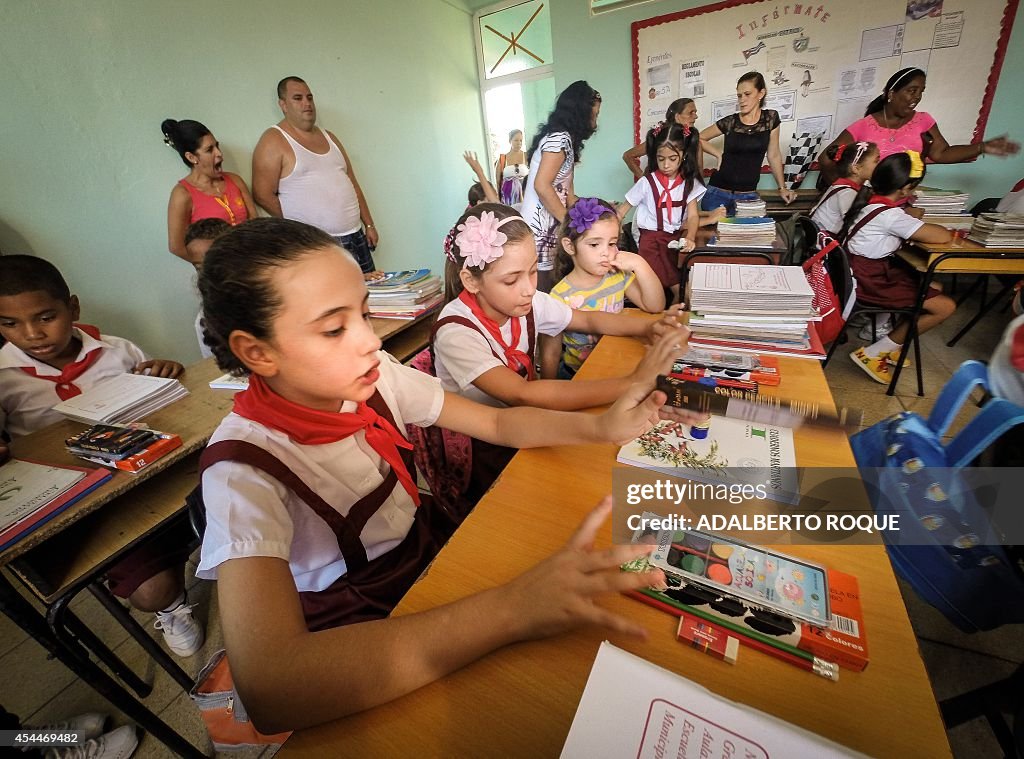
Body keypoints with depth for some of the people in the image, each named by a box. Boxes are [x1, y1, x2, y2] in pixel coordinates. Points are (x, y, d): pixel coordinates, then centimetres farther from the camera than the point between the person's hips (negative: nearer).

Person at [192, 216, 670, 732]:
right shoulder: (244, 469, -26)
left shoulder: (374, 377, -12)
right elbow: (268, 690, -37)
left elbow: (497, 423, -6)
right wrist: (510, 608, -45)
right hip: (359, 628, -4)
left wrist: (602, 427, -24)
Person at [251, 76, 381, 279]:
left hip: (355, 237, 6)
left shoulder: (328, 137, 19)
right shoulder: (273, 141, -1)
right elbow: (264, 196, -6)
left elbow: (352, 184, 18)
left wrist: (369, 224, 13)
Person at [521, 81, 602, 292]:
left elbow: (565, 191, 20)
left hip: (548, 226, 10)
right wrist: (570, 222, -14)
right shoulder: (560, 138, -9)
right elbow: (542, 186, -19)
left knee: (550, 287, 9)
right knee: (543, 291, -7)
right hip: (540, 227, -10)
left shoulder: (561, 138, 21)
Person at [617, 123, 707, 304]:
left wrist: (690, 238, -22)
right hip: (652, 237, -3)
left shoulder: (689, 183, 6)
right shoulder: (647, 183, -2)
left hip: (677, 237, 3)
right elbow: (623, 210, 2)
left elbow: (693, 215, -2)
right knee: (679, 288, -18)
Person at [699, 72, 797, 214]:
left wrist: (782, 188, 10)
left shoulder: (771, 118, 4)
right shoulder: (730, 122, 1)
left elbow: (773, 155, 9)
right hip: (718, 194, -1)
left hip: (748, 196, 1)